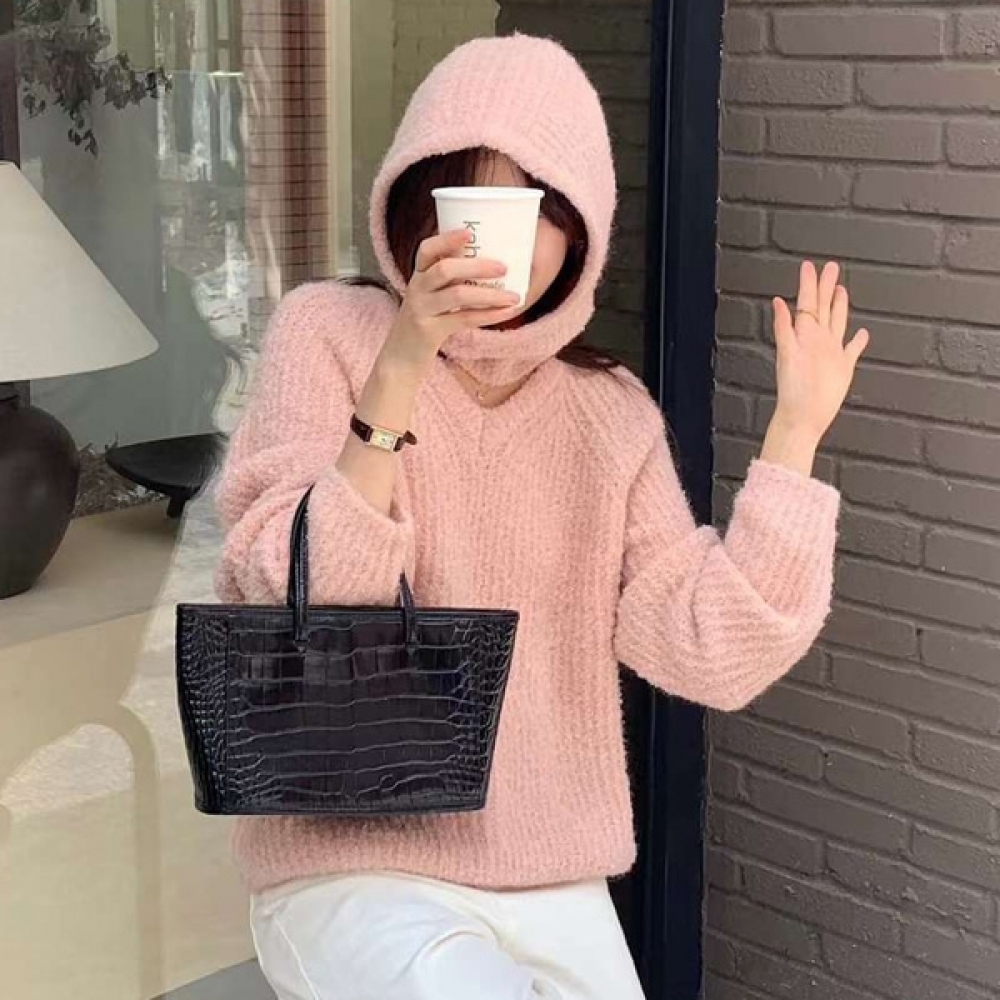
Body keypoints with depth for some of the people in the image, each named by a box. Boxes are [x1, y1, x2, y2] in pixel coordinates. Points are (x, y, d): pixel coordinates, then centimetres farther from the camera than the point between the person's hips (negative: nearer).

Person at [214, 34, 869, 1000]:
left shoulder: (611, 412, 4)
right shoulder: (329, 330, -5)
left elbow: (713, 659, -5)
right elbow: (299, 613, -17)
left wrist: (794, 433, -7)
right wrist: (400, 371, -26)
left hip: (558, 889, 5)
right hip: (357, 872, -4)